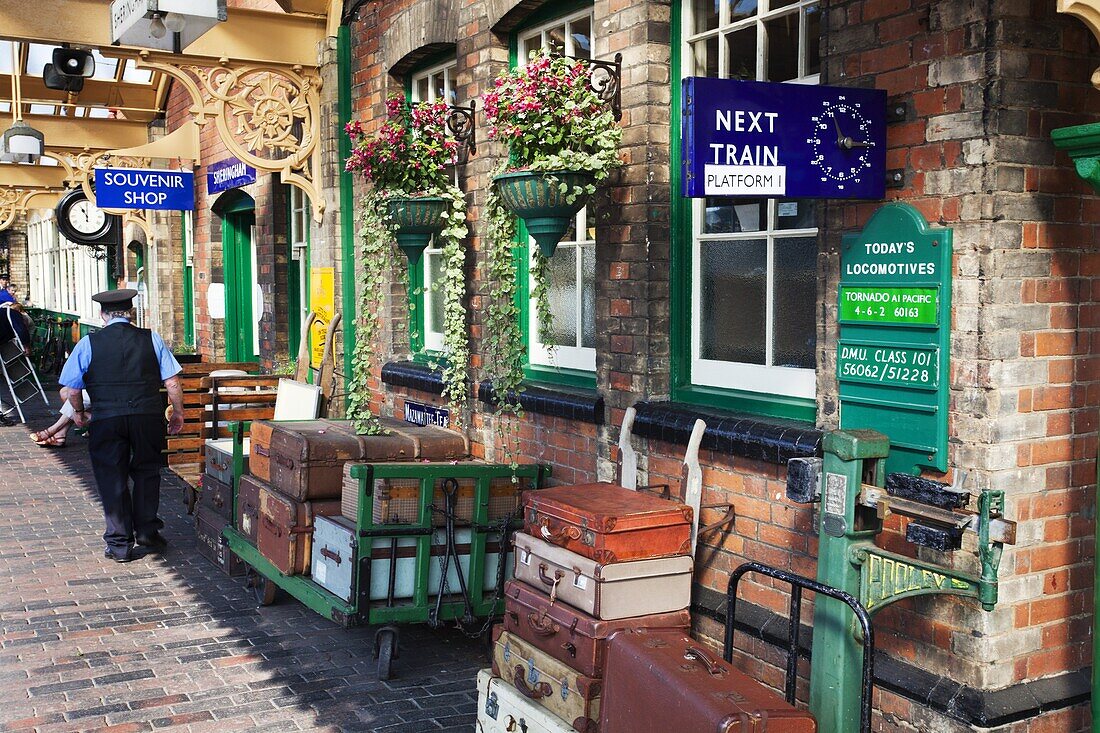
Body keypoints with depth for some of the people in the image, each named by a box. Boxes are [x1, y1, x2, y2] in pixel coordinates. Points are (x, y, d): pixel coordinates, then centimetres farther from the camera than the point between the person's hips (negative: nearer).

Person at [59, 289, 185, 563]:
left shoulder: (88, 344, 1)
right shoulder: (152, 339, 3)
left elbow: (72, 389, 2)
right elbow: (172, 382, 0)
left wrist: (79, 413, 21)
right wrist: (178, 413, 13)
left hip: (106, 420, -1)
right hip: (148, 416, 1)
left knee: (112, 480, 9)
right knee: (146, 473, 19)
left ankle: (119, 545, 15)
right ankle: (147, 532, 20)